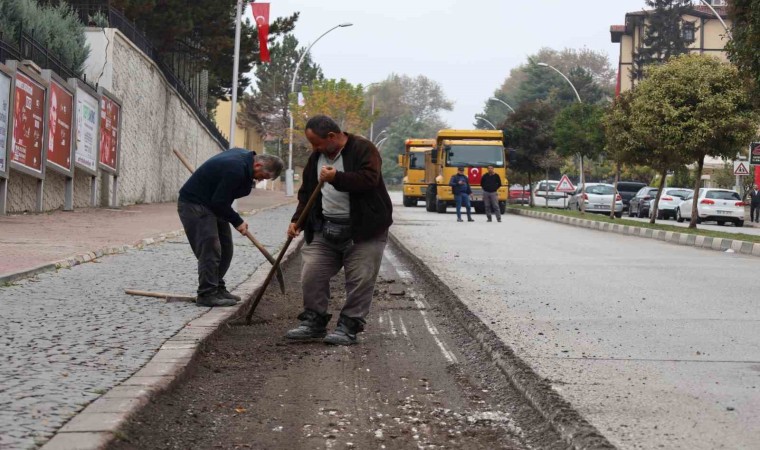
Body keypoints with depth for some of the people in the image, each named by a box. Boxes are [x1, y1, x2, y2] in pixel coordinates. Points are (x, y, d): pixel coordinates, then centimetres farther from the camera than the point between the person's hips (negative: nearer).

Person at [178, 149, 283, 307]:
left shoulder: (244, 156, 2)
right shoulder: (236, 170, -29)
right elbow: (219, 202, -25)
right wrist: (237, 222, -14)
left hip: (210, 204, 10)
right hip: (194, 204, -10)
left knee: (225, 248, 10)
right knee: (210, 248, -13)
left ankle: (218, 289, 18)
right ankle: (206, 295, -11)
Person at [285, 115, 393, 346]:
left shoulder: (363, 149, -8)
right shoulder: (316, 158, 13)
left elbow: (369, 179, -23)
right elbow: (306, 193, 19)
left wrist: (336, 177, -30)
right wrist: (297, 220, 7)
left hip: (363, 229, -6)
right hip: (325, 229, 6)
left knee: (360, 280, -5)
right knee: (312, 275, 2)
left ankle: (349, 327, 5)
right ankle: (313, 322, 14)